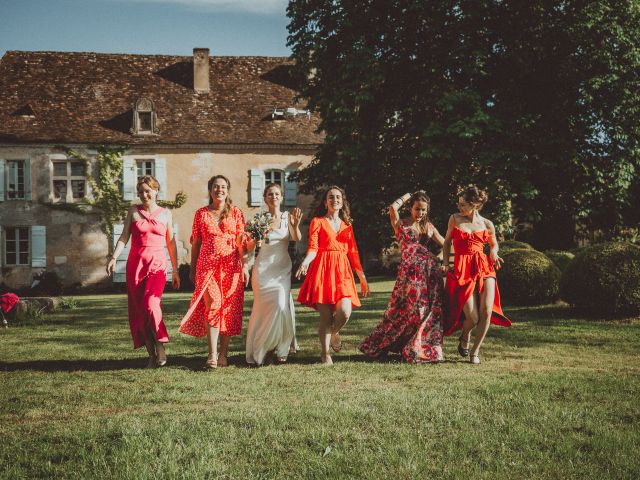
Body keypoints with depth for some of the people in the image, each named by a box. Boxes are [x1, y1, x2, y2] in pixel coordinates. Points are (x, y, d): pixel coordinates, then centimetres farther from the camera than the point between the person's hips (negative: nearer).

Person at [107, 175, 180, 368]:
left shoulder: (165, 214, 8)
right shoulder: (134, 211, 7)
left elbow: (171, 243, 11)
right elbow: (124, 237, 2)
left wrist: (175, 270, 10)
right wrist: (114, 257, -13)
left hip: (157, 265, -2)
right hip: (135, 264, 2)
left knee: (151, 304, -22)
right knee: (139, 310, 0)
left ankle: (160, 346, -9)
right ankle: (152, 354, 6)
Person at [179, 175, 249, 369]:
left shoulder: (236, 213, 8)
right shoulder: (201, 214, 9)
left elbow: (242, 242, 4)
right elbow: (196, 243, 12)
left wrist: (245, 265, -4)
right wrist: (192, 268, 12)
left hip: (231, 265, 1)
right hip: (207, 264, -1)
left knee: (229, 309, 0)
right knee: (213, 305, -14)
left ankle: (223, 353, 9)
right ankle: (212, 354, -16)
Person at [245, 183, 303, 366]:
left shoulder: (287, 217, 4)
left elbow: (297, 238, -14)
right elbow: (248, 247, -1)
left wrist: (295, 225, -34)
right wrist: (255, 239, -23)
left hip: (283, 268, 1)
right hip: (263, 268, -1)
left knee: (281, 305, -11)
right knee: (266, 307, -6)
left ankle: (280, 348, 7)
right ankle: (261, 350, 8)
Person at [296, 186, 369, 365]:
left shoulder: (347, 226, 19)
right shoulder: (317, 222, 8)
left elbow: (353, 253, 19)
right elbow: (313, 248, -1)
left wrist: (362, 278, 17)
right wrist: (305, 262, -22)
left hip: (342, 271, 3)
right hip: (322, 270, -3)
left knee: (345, 311, -15)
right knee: (326, 316, -7)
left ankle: (334, 332, 19)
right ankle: (325, 353, 11)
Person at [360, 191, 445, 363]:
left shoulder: (429, 226, 18)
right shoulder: (401, 224, 5)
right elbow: (393, 208, -14)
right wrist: (406, 197, 0)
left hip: (430, 270, 5)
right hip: (410, 269, -5)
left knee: (430, 309, 2)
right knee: (406, 308, -7)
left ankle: (426, 348, 13)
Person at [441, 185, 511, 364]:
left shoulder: (487, 224, 7)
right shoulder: (455, 219, 4)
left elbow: (494, 244, 25)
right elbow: (447, 242, 16)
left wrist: (494, 253, 3)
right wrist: (446, 263, 4)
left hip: (484, 268, 2)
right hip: (462, 269, -2)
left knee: (487, 310, -16)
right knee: (473, 317, -12)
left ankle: (475, 351, 4)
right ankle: (464, 338, 25)